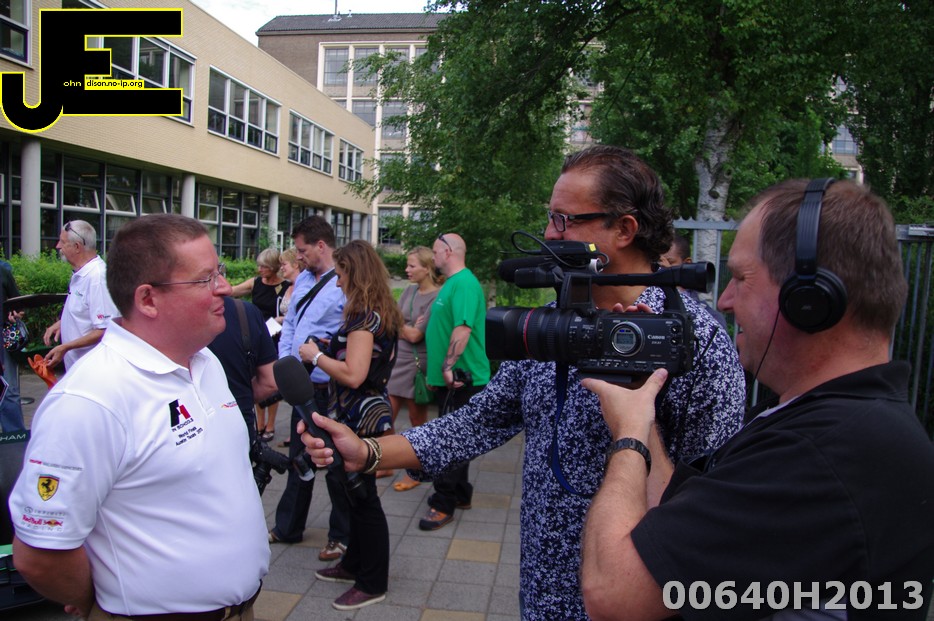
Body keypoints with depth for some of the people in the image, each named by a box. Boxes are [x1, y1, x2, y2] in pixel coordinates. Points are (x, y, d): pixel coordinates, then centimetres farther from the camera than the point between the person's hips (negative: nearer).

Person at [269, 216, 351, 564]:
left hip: (329, 390, -8)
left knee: (335, 463, 7)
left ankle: (341, 536, 26)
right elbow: (289, 324, 15)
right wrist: (283, 365, 5)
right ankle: (288, 528, 38)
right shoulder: (302, 280, 10)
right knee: (298, 458, 21)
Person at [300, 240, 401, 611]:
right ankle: (355, 564, 37)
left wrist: (316, 356, -12)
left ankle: (373, 584, 17)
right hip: (367, 413, 10)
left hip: (360, 418, -10)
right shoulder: (381, 313, 10)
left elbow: (353, 375, -26)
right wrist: (329, 348, 12)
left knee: (363, 497, 2)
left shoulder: (364, 316, -20)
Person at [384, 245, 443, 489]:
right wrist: (409, 329, -14)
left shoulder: (437, 297, -13)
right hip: (398, 360, 6)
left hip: (418, 364, -6)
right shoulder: (409, 290, 8)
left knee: (417, 420, 7)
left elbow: (416, 335, -15)